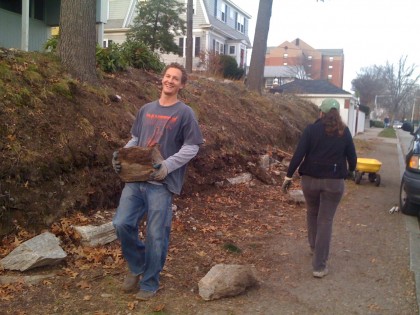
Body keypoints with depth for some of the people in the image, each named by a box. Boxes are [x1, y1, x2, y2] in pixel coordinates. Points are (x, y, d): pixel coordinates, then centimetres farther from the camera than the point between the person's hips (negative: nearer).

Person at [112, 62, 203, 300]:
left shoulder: (185, 113, -2)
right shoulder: (146, 109, 15)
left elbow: (192, 147, -5)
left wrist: (168, 165, -18)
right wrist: (121, 155, 1)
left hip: (162, 182, -5)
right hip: (135, 178, 5)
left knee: (156, 235, 0)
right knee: (122, 224, 1)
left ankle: (150, 282, 18)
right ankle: (137, 267, 26)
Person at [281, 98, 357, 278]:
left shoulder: (311, 129, -4)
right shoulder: (344, 132, 1)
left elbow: (298, 154, -10)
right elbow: (352, 157, 7)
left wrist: (288, 176, -4)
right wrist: (351, 171, 28)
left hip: (310, 179, 0)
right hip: (334, 181, 0)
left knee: (312, 213, 24)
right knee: (326, 220, 3)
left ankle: (314, 247, 42)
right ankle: (319, 266, 1)